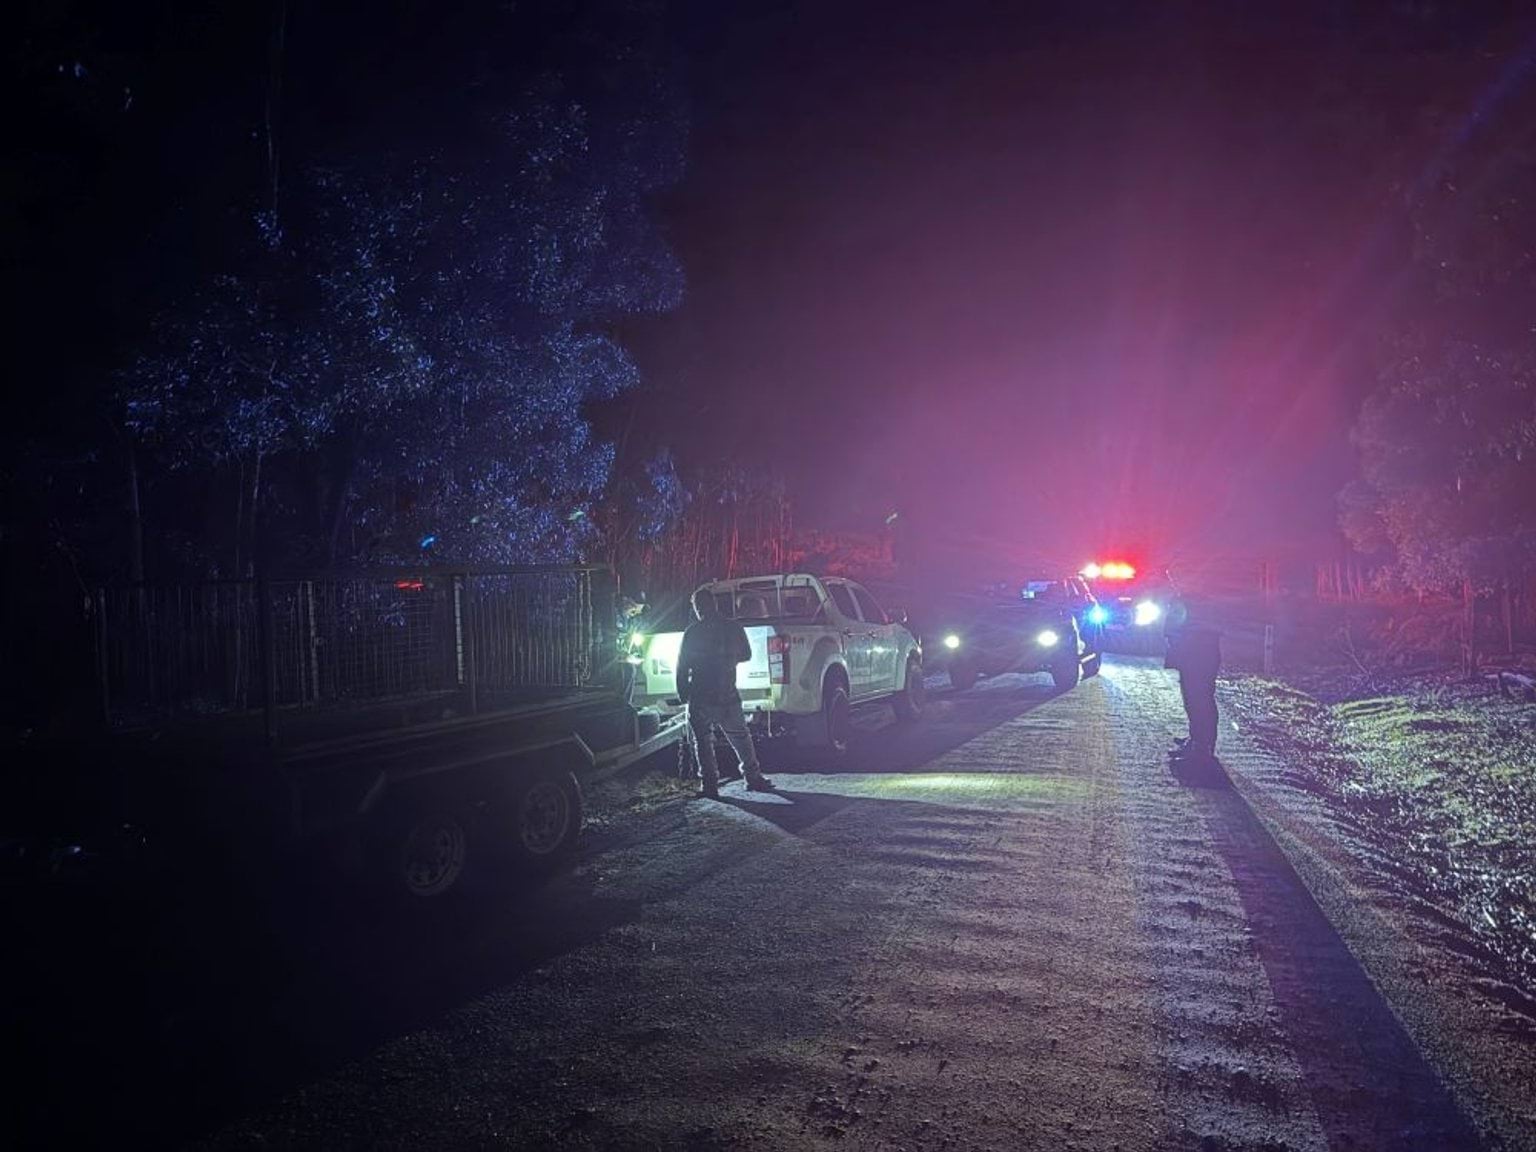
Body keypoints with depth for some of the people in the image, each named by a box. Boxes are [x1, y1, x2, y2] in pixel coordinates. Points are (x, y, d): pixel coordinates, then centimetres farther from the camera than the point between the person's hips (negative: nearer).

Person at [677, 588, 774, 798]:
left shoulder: (692, 633, -6)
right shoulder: (733, 628, 0)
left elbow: (682, 668, -4)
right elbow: (746, 655, 14)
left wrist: (683, 695, 4)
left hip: (699, 698, -2)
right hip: (727, 696, 2)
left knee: (703, 741, 7)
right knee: (741, 738, 15)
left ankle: (710, 784, 5)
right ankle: (753, 777, 17)